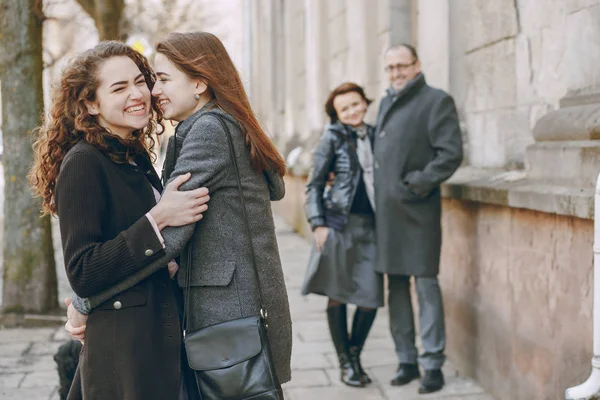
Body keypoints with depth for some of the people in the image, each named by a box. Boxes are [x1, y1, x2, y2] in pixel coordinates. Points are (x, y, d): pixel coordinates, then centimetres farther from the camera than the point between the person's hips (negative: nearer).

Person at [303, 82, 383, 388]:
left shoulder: (376, 136, 11)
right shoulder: (333, 138, 0)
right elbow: (314, 185, 1)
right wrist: (318, 224, -8)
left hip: (370, 225, 3)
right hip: (339, 224, -3)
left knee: (371, 298, 0)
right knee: (338, 294, 2)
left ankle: (355, 355, 22)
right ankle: (345, 363, 16)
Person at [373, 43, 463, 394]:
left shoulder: (438, 101, -4)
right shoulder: (387, 103, 18)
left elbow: (451, 153, -11)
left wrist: (417, 185, -16)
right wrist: (377, 196, 12)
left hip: (417, 210, -7)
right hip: (387, 211, 7)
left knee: (426, 284, -3)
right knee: (396, 287, 11)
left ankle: (433, 365, 4)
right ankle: (407, 360, 20)